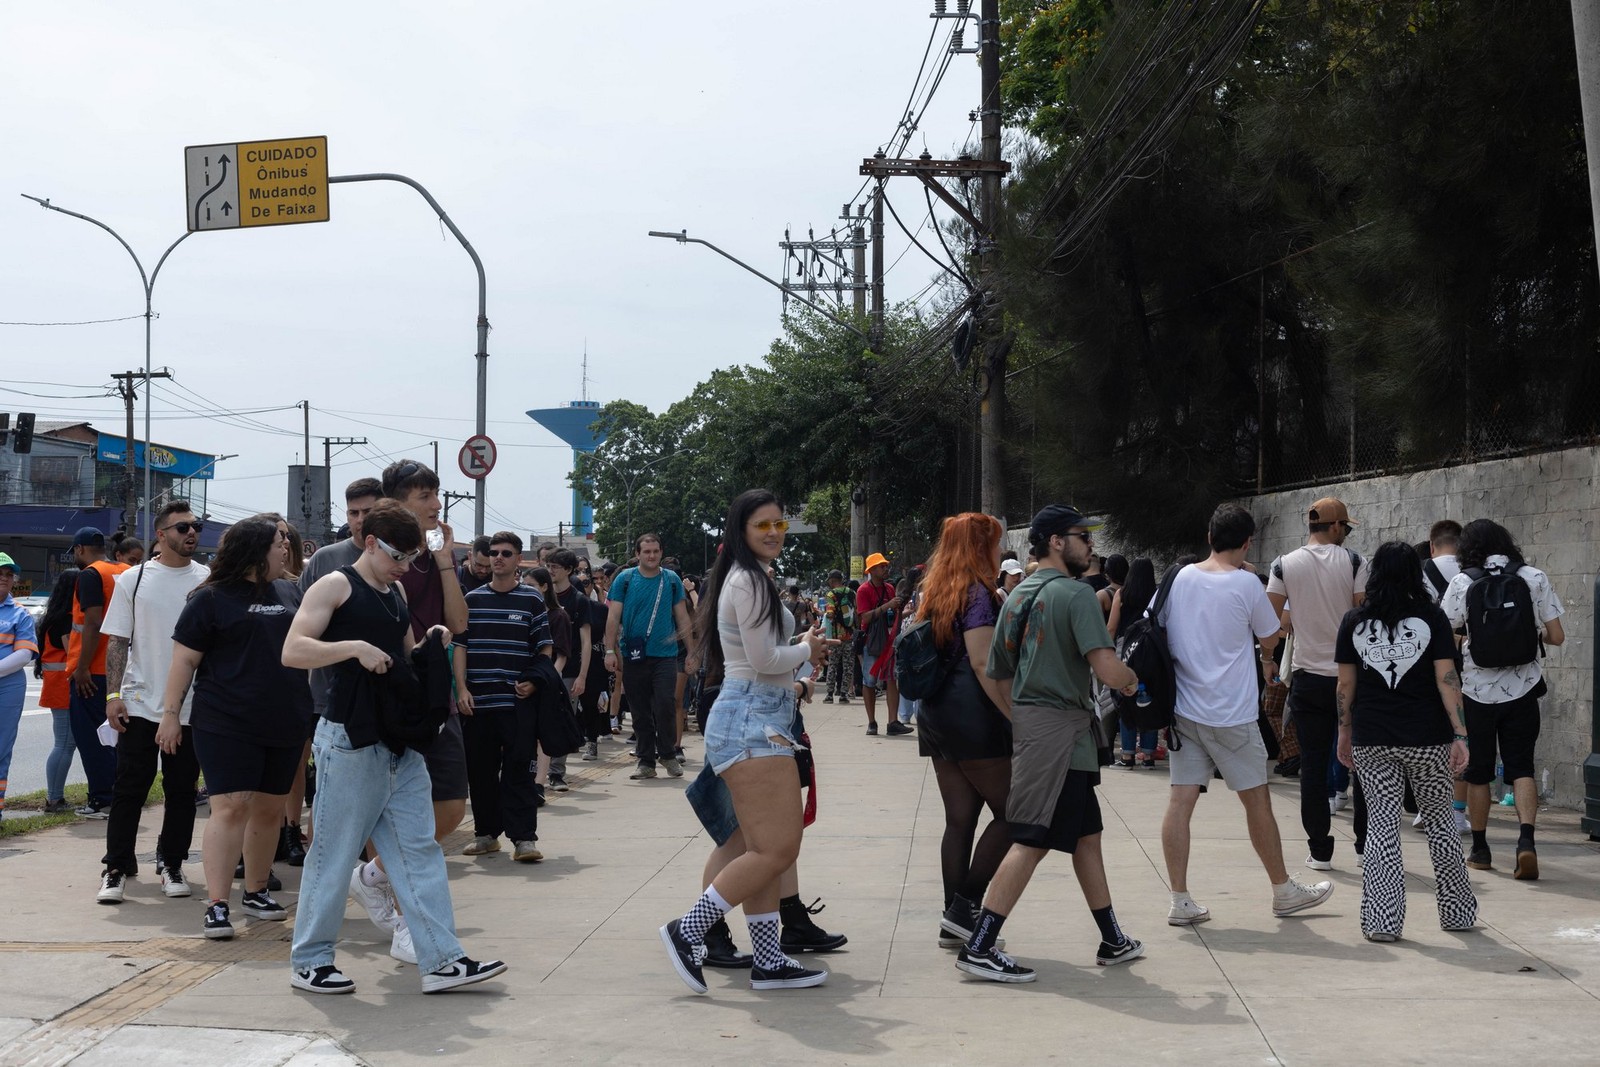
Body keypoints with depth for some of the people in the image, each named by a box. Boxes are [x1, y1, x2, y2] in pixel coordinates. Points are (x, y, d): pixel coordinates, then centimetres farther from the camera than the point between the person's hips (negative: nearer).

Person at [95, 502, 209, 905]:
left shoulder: (208, 581, 3)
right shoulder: (134, 579, 2)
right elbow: (117, 641, 3)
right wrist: (113, 695, -6)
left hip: (192, 706, 1)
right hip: (140, 703, -1)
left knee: (182, 789, 8)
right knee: (130, 788, 1)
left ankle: (171, 863, 20)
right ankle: (116, 867, 10)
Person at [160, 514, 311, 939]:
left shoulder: (290, 592, 12)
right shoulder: (211, 598, -4)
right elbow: (184, 659, -4)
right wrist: (171, 714, -7)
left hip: (285, 725, 6)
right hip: (226, 725, -5)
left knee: (270, 808, 11)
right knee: (231, 806, -11)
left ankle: (256, 891, 25)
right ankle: (216, 904, -10)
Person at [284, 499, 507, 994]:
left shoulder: (396, 592, 16)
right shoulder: (335, 586, -6)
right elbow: (292, 650, -16)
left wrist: (429, 644, 7)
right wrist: (354, 647, -25)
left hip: (401, 744, 8)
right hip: (350, 743, -7)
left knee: (420, 850, 4)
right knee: (334, 854, 1)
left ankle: (441, 959, 5)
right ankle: (308, 960, 15)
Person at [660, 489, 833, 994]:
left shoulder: (750, 579, 22)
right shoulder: (749, 581, -10)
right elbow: (763, 658, -15)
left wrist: (795, 681, 17)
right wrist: (807, 650, 1)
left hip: (760, 720, 11)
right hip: (752, 723, -11)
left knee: (764, 851, 9)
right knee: (777, 849, -13)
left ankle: (768, 961, 11)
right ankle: (687, 930, -10)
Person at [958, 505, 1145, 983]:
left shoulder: (1016, 597, 13)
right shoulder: (1076, 594, -12)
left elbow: (996, 672, 15)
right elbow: (1108, 670, -21)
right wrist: (1131, 679, 1)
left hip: (1026, 723, 9)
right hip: (1060, 728, -9)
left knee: (1086, 834, 17)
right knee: (1031, 840, -9)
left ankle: (1112, 940, 26)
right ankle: (979, 948, -10)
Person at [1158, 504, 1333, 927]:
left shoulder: (1180, 578, 2)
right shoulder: (1246, 583, -10)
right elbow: (1269, 640, 1)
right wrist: (1266, 659, 24)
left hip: (1184, 710, 4)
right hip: (1231, 714, -4)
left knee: (1181, 800, 3)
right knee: (1256, 799, 9)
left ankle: (1180, 901, 3)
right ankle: (1284, 891, 23)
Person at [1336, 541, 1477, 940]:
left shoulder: (1354, 621, 2)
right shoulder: (1431, 618, -2)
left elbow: (1345, 685, 4)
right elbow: (1447, 679, -7)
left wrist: (1345, 732, 13)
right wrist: (1460, 734, -6)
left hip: (1371, 741, 1)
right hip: (1427, 738, -1)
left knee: (1382, 823, 4)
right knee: (1439, 817, 14)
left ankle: (1382, 921, 0)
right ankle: (1457, 911, 24)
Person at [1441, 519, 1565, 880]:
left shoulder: (1462, 582, -5)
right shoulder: (1534, 578, -2)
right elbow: (1556, 636, -2)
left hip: (1477, 690, -1)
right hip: (1522, 688, 1)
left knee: (1478, 771, 11)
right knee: (1521, 768, 5)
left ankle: (1480, 850, 18)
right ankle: (1526, 839, -16)